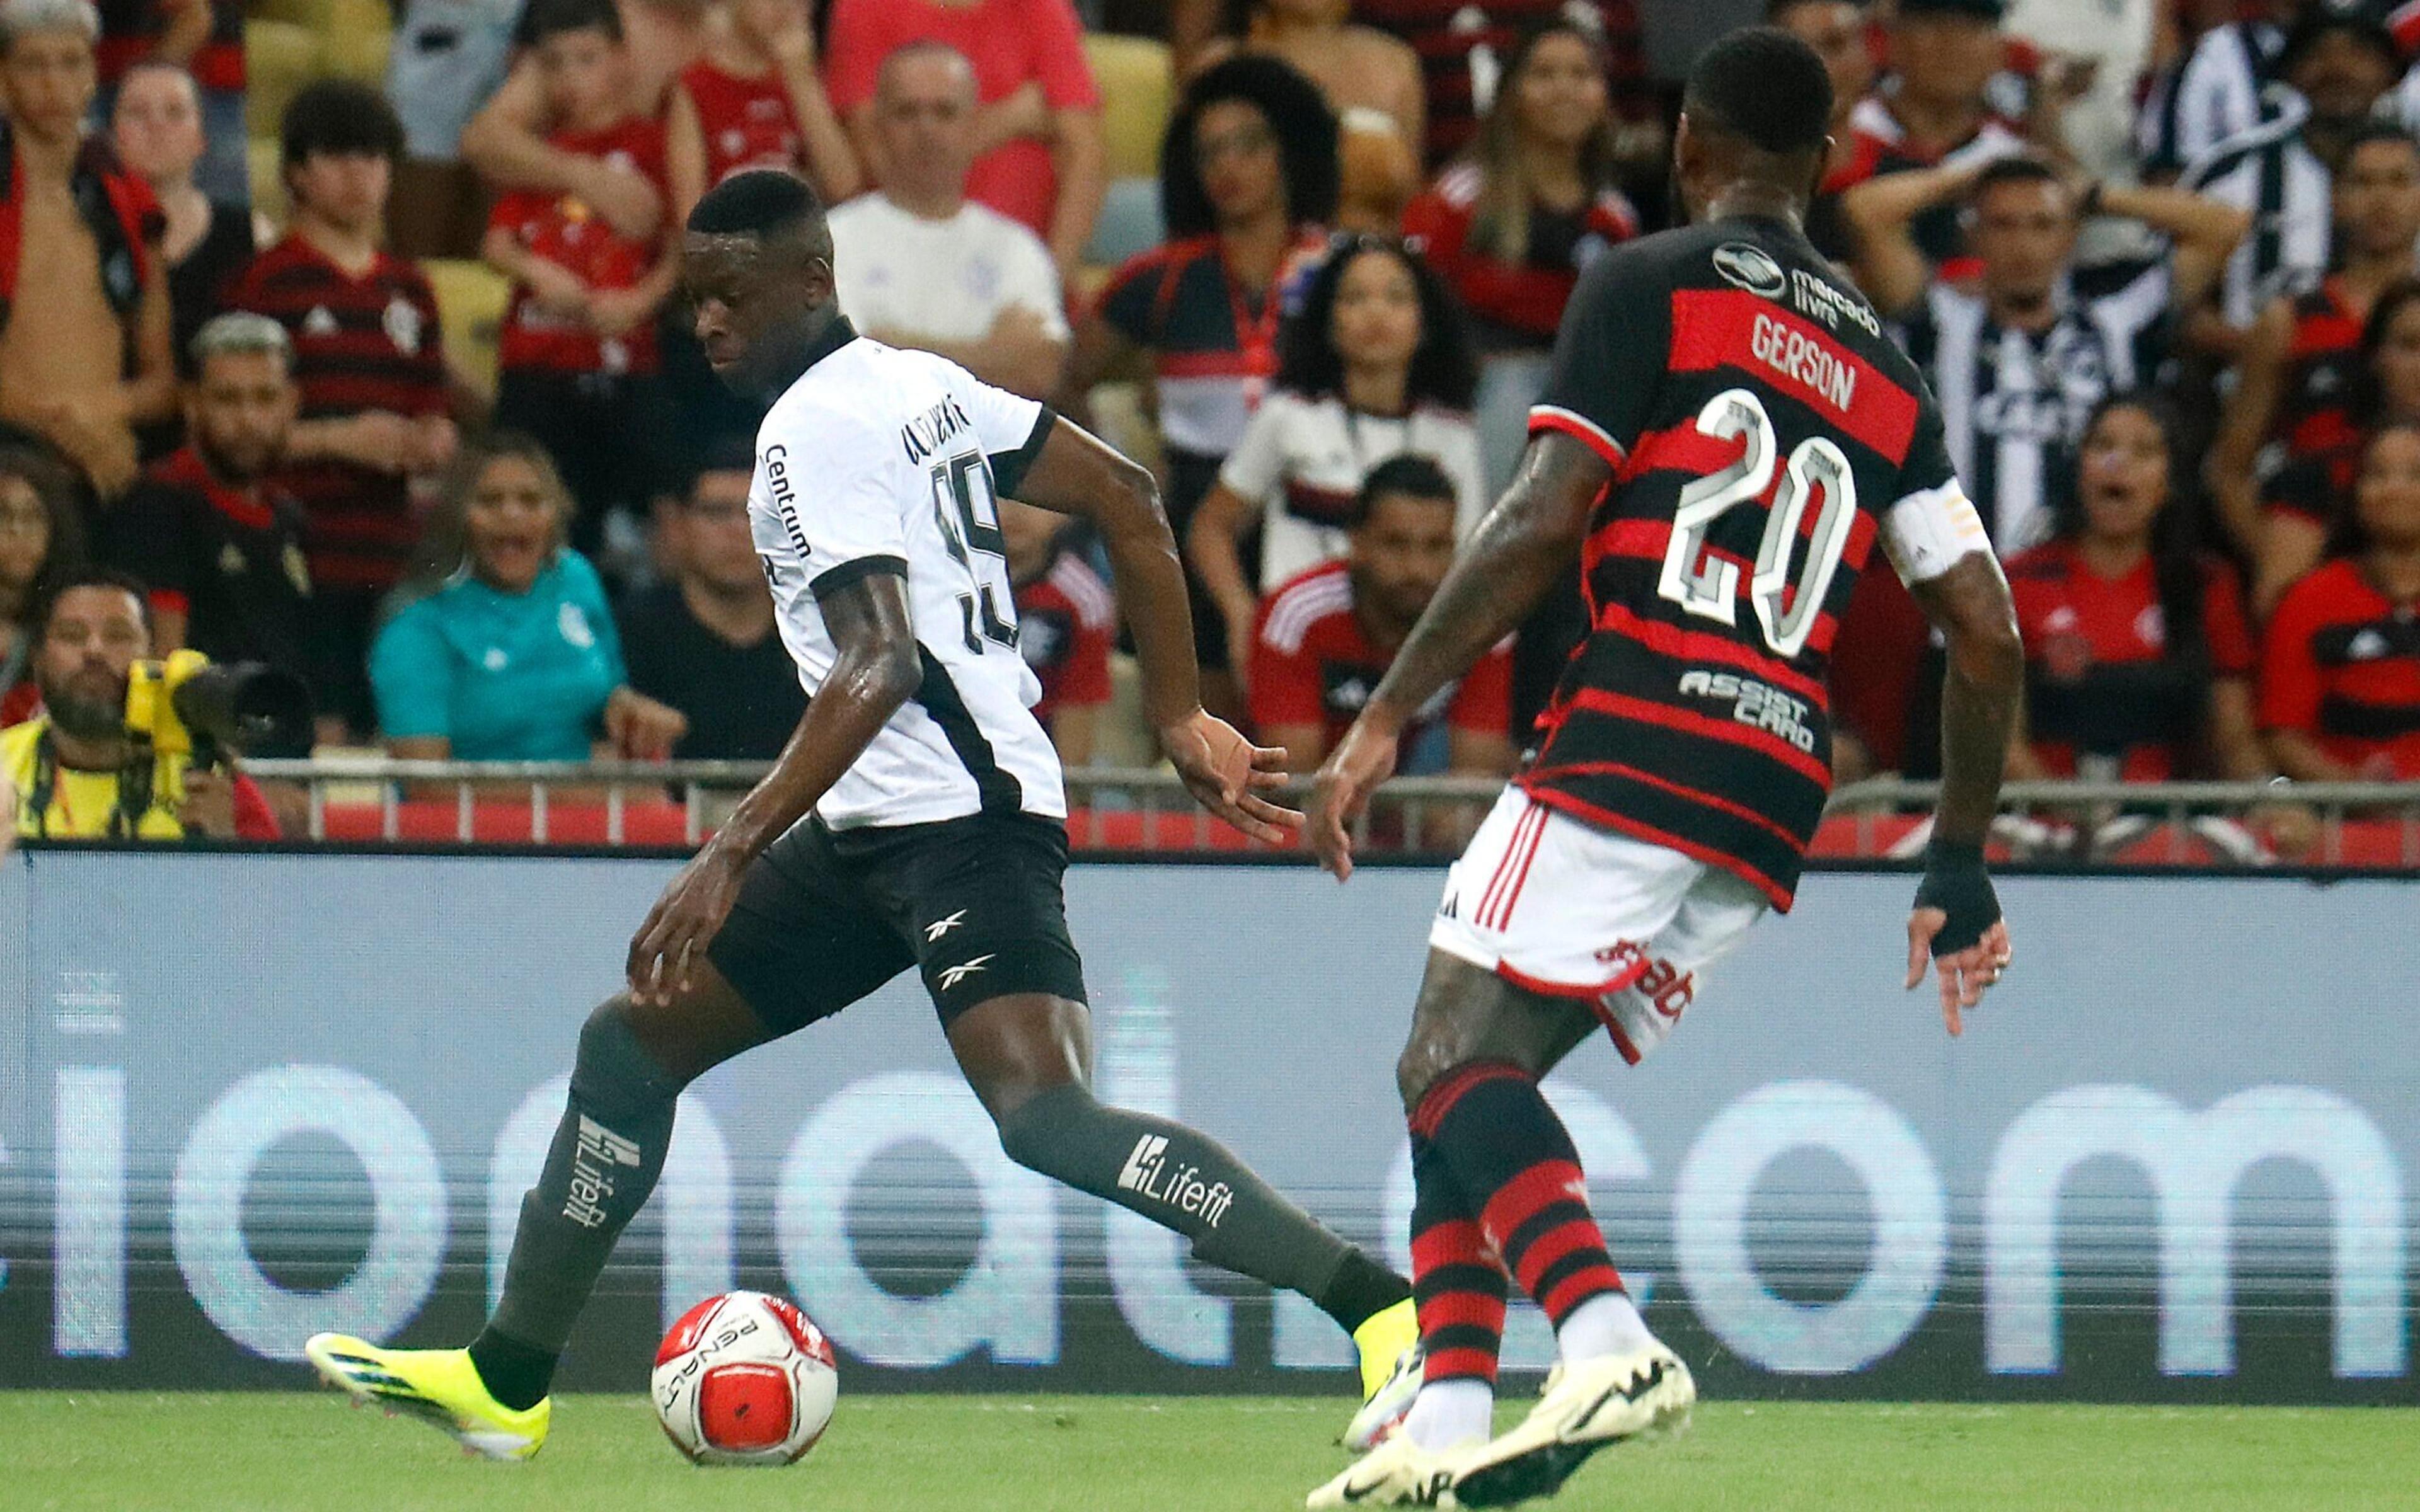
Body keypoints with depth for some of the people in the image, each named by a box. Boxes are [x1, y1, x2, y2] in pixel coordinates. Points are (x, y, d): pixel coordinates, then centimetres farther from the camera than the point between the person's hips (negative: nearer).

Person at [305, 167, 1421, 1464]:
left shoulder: (816, 429, -13)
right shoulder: (920, 385, 15)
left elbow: (882, 664, -24)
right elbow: (1128, 501, 17)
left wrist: (734, 852, -28)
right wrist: (1179, 717, 19)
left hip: (962, 820, -11)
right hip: (876, 830, 11)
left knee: (1042, 1117, -26)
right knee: (634, 1038, 15)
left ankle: (1383, 1307, -29)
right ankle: (505, 1381, 22)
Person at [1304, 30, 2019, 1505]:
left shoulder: (1652, 286, 3)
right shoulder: (1888, 373, 22)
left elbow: (1542, 524, -8)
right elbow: (1990, 634, 16)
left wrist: (1384, 720, -7)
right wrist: (1960, 867, 24)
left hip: (1632, 747, -7)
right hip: (1778, 796, 7)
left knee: (1453, 1064, -10)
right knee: (1473, 1075, 14)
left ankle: (1607, 1339, -34)